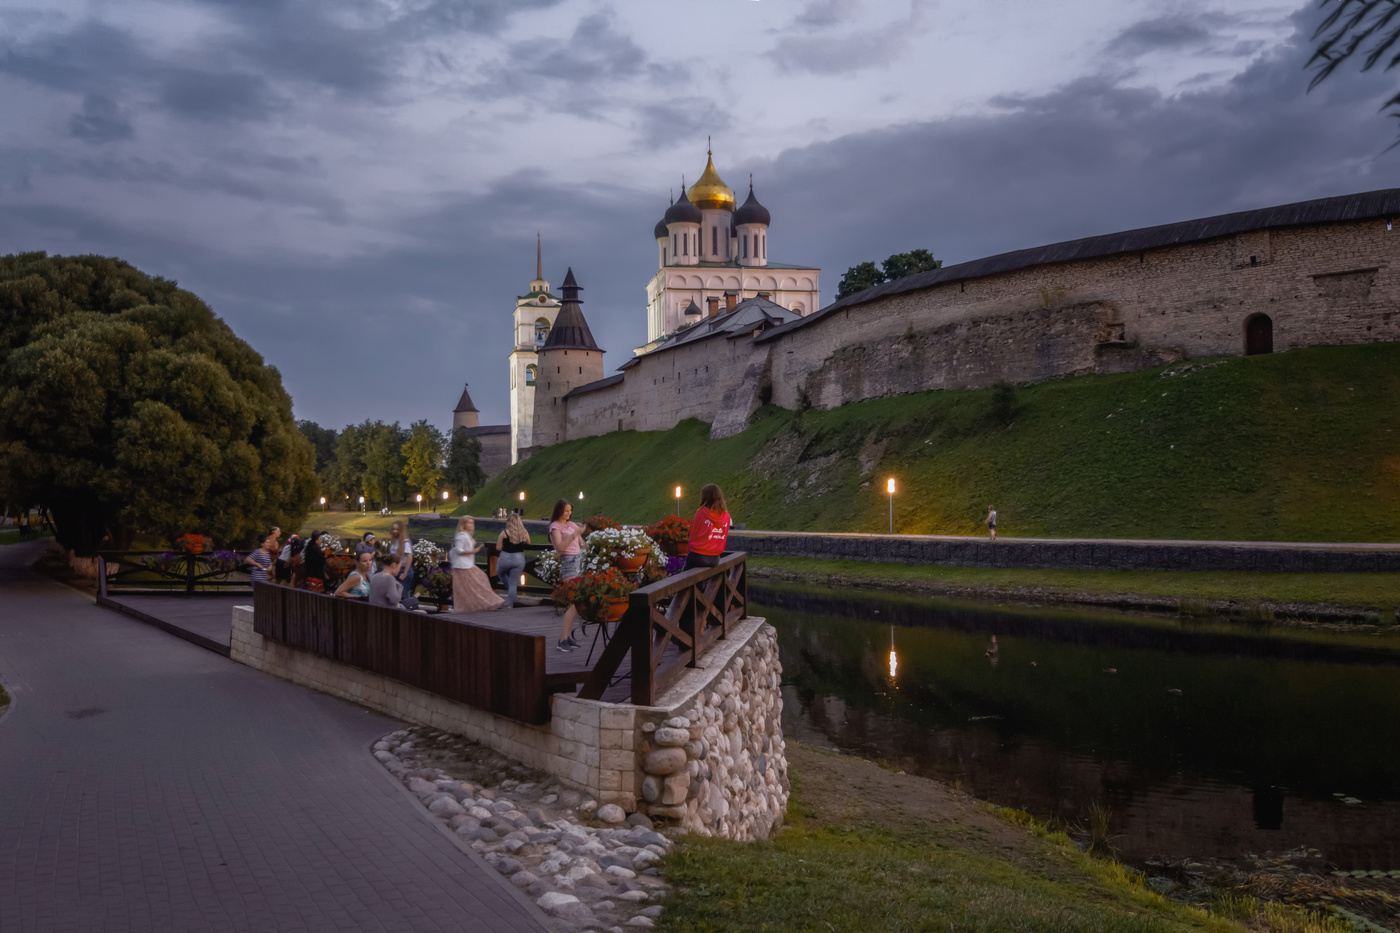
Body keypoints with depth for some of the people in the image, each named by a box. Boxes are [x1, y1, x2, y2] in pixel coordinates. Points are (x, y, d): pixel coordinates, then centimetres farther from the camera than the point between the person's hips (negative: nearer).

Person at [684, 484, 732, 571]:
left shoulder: (701, 512, -9)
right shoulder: (726, 516, 2)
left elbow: (693, 535, -2)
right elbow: (724, 539, 10)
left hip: (698, 556, -5)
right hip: (715, 559, 5)